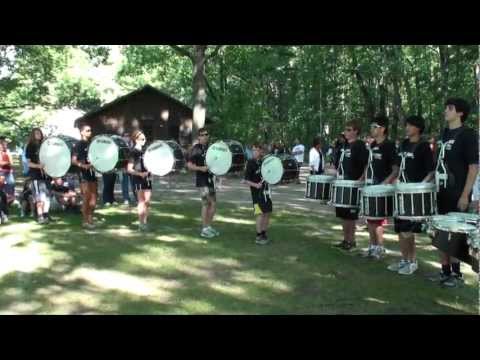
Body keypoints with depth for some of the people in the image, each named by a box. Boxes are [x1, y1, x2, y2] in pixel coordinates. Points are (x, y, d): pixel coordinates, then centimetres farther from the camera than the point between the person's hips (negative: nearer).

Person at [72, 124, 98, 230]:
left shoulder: (92, 144, 14)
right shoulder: (79, 144, -5)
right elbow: (74, 160, -12)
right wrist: (83, 165, -26)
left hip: (92, 173, 6)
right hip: (83, 174, -6)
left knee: (93, 199, 8)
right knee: (86, 199, -3)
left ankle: (90, 218, 21)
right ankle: (85, 221, 7)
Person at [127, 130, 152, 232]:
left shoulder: (145, 151, 11)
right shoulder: (134, 152, -9)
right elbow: (129, 169, -13)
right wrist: (140, 174, -23)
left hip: (147, 179, 6)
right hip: (138, 179, -6)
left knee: (147, 202, 8)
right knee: (141, 202, 0)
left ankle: (145, 222, 18)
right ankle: (141, 224, 8)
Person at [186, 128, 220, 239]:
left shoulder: (208, 148, 13)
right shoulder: (196, 149, -9)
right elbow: (189, 165, -14)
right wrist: (200, 168, -27)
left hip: (210, 179, 8)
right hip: (202, 180, -8)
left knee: (212, 204, 11)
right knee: (206, 204, -6)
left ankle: (208, 226, 23)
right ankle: (204, 229, 4)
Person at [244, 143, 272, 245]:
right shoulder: (251, 163, -10)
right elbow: (246, 180, -13)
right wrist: (255, 185, -27)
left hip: (265, 191, 7)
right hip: (257, 192, -6)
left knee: (268, 213, 10)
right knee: (260, 213, -10)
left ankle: (264, 234, 24)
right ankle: (258, 237, 0)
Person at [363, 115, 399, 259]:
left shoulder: (389, 146, -11)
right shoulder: (372, 145, 12)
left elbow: (396, 169, -15)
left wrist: (385, 183, -25)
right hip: (369, 187, 8)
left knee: (378, 219, -2)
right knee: (369, 218, 11)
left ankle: (380, 247, 10)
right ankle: (372, 245, 20)